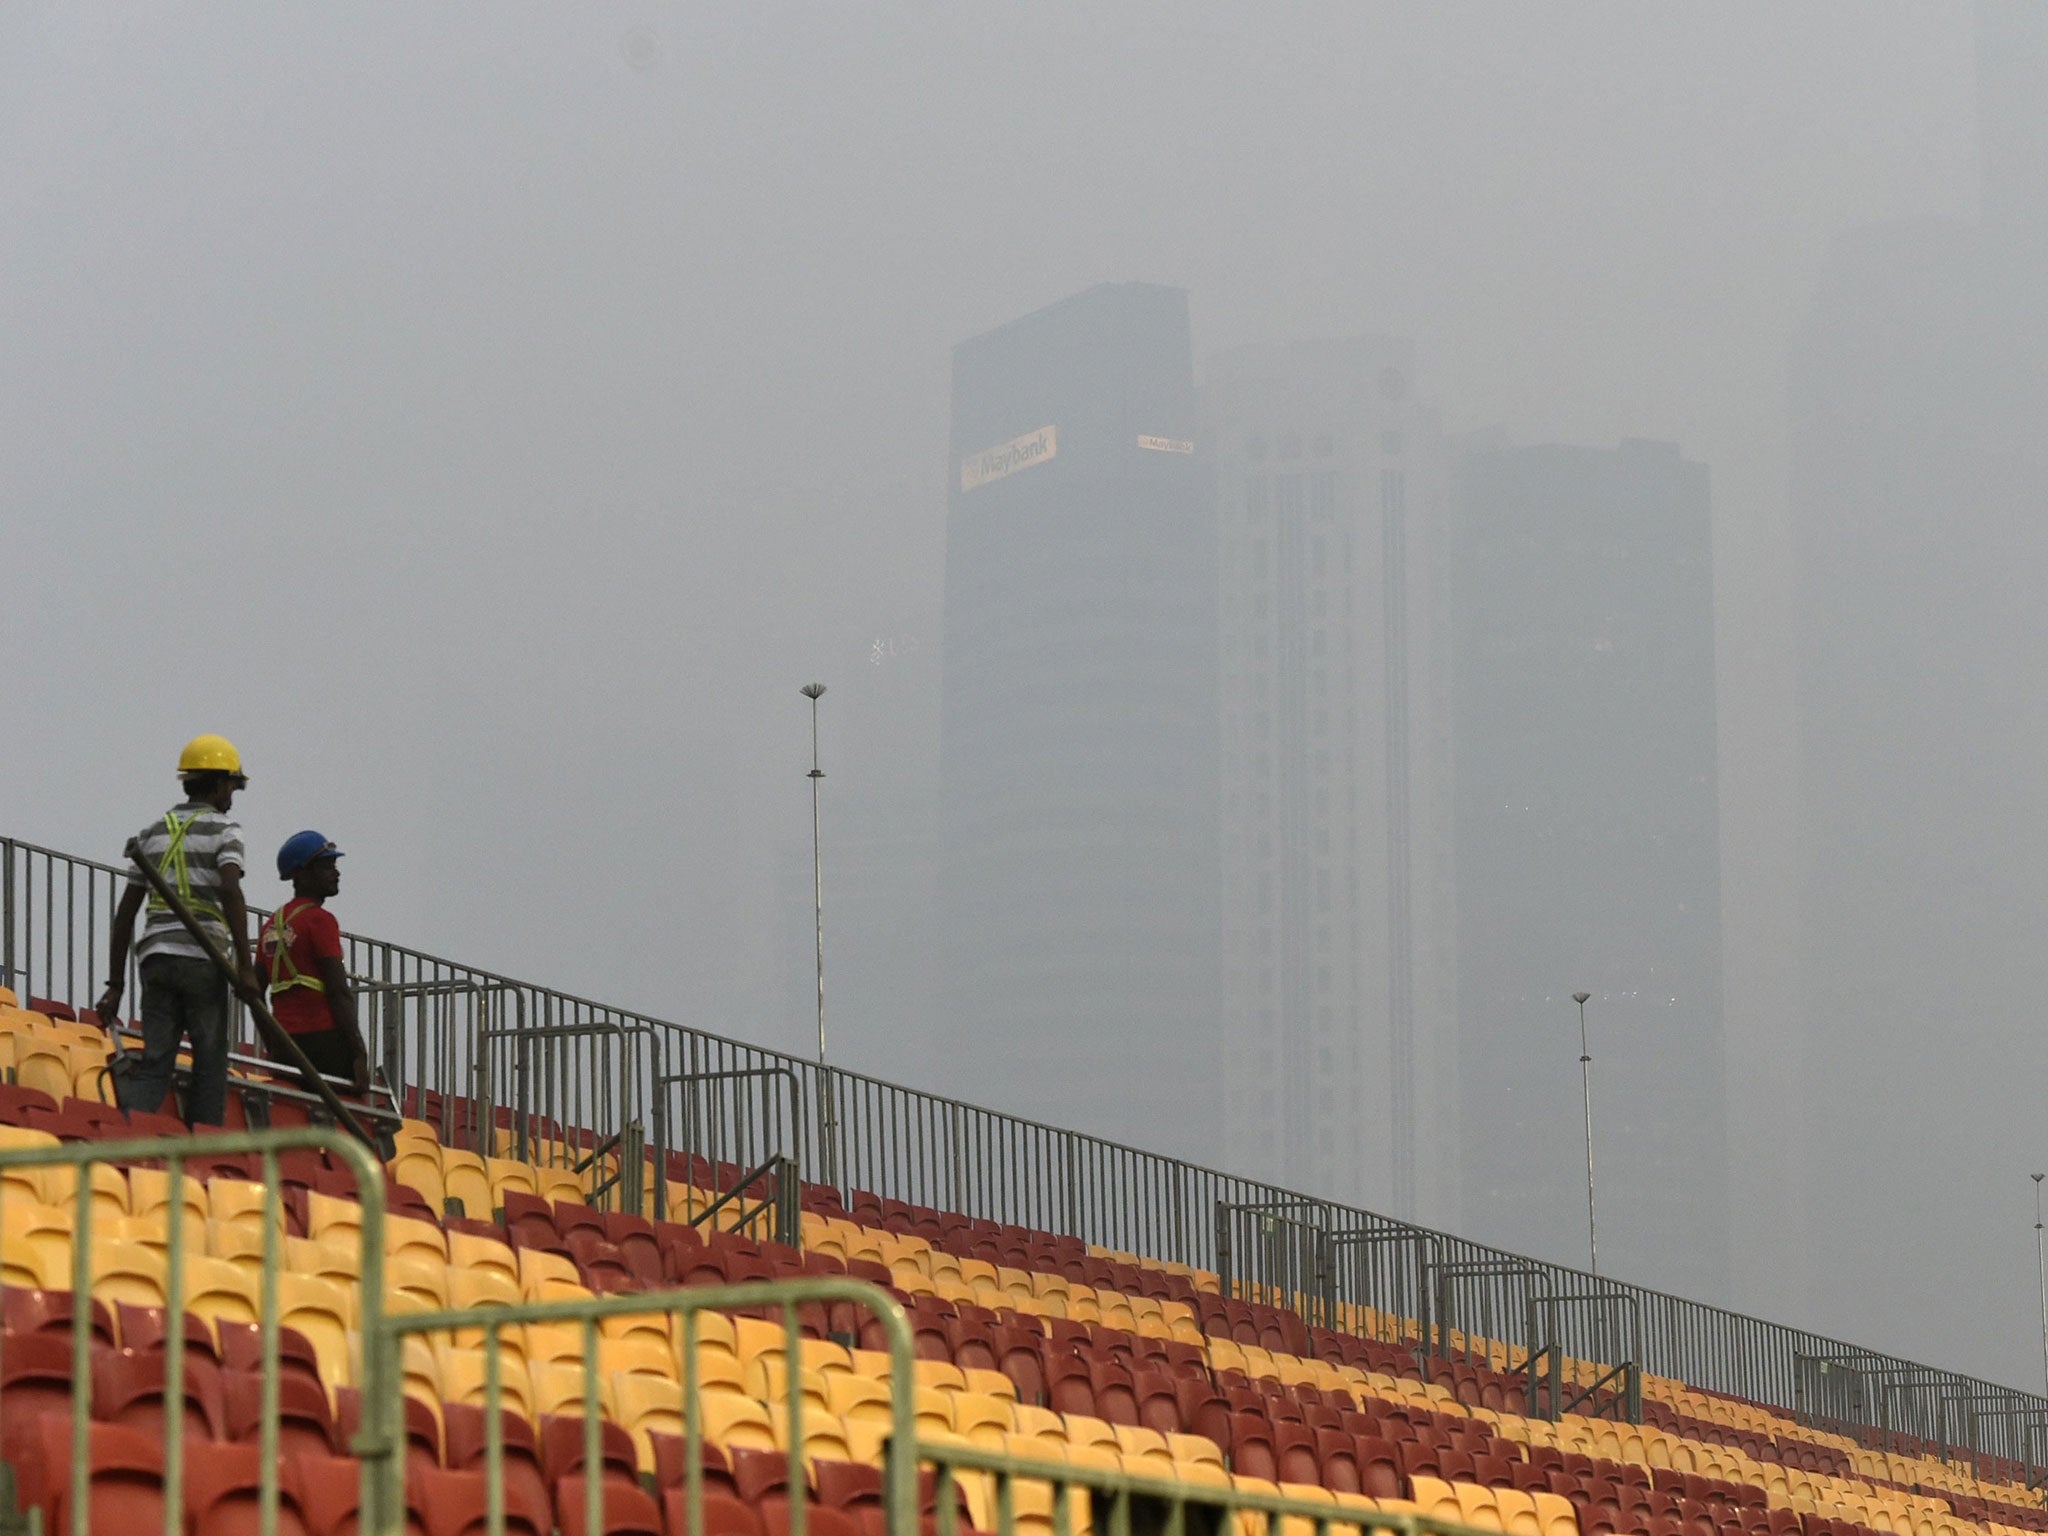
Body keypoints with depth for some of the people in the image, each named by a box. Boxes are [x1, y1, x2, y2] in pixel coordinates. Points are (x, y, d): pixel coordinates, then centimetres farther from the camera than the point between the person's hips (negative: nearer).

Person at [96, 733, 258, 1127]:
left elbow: (126, 912, 16)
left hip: (156, 957, 4)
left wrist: (115, 986, 19)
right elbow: (230, 891, -15)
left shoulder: (153, 833, 18)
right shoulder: (223, 830, 3)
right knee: (210, 1065, 5)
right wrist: (245, 966, -17)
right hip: (203, 958, -4)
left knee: (154, 1063, 3)